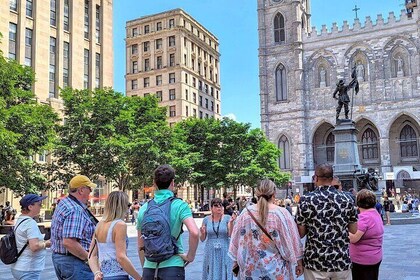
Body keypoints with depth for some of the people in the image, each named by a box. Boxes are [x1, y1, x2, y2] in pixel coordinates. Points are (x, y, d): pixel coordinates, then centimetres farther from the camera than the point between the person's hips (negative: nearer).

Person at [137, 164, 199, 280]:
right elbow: (194, 233, -21)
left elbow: (140, 246, 12)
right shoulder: (179, 205, -7)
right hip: (172, 266, -4)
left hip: (149, 267, 4)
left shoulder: (144, 208, 6)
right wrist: (190, 256, -6)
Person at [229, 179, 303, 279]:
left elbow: (236, 240, 2)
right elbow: (292, 241, -7)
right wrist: (299, 263, 5)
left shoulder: (246, 213, -6)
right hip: (275, 269, -2)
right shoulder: (282, 213, -13)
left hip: (250, 268, 2)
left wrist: (236, 261, 15)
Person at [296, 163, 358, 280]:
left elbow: (300, 233, -6)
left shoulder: (306, 199, -9)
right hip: (342, 261, 2)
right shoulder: (347, 199, -1)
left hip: (316, 262, -2)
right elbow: (354, 230, 5)